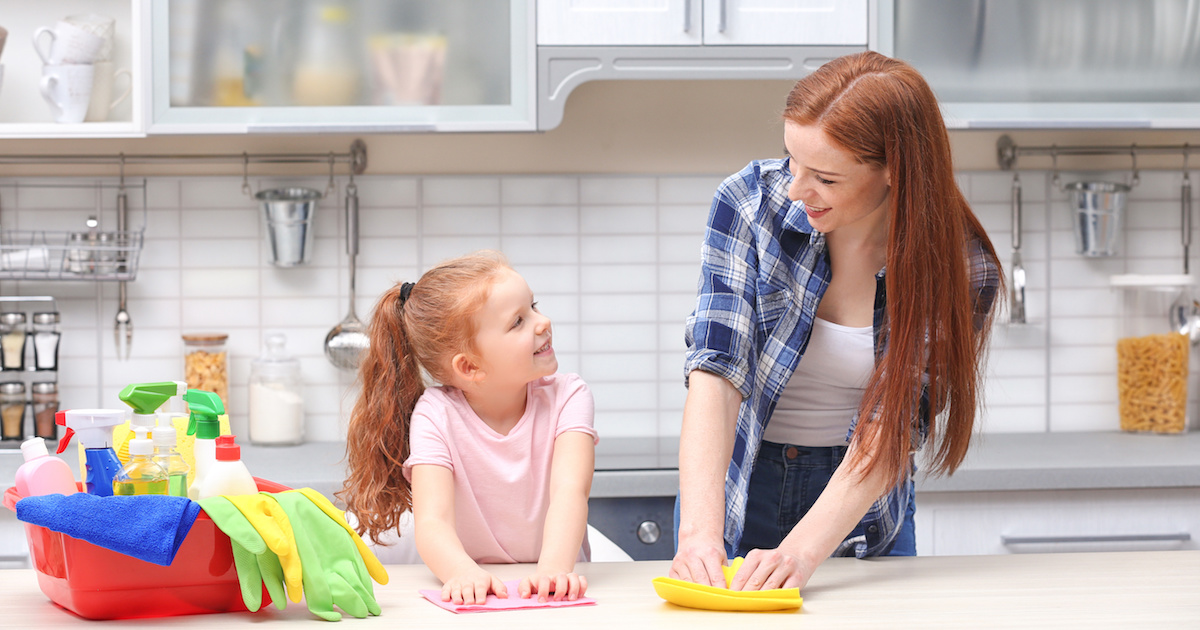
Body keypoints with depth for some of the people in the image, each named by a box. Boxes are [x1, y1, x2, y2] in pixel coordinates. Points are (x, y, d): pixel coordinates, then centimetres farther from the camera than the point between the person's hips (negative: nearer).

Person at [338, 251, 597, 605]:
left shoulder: (566, 397, -5)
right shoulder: (436, 415, -8)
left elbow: (569, 491, -22)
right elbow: (433, 521, -21)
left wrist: (554, 569, -41)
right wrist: (465, 574, -43)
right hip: (478, 601, -1)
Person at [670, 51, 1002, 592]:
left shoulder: (959, 269, -15)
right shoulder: (749, 202, -14)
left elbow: (890, 430, -20)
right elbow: (717, 370, -21)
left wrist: (800, 551, -34)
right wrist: (700, 529, -34)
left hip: (860, 510, 0)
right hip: (738, 484, 0)